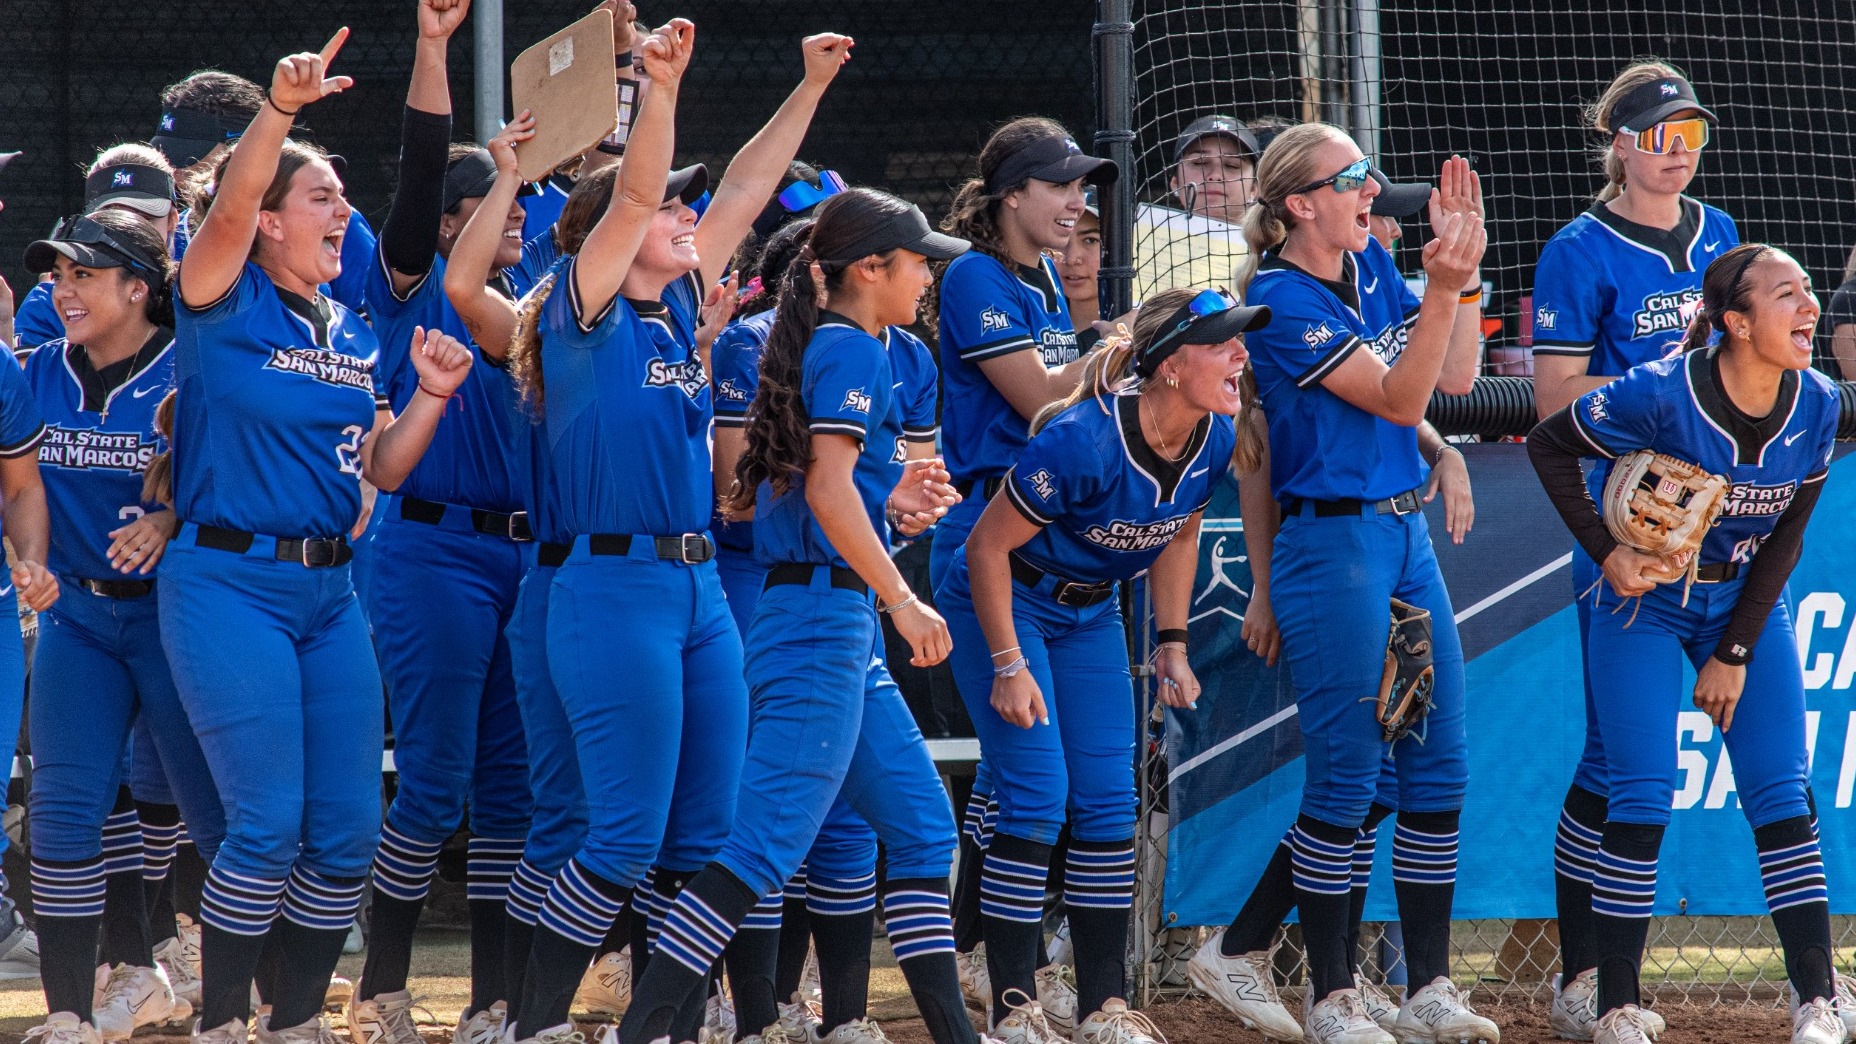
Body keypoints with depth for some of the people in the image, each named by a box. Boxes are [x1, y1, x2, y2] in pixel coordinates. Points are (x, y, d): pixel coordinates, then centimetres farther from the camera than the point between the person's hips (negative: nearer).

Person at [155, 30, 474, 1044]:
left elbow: (382, 466, 16)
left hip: (327, 593, 7)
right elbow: (229, 206, -24)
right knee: (269, 823, -11)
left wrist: (432, 393, -1)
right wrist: (279, 110, -39)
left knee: (347, 830, 5)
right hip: (227, 581, -7)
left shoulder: (351, 335, 14)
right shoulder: (227, 305, -5)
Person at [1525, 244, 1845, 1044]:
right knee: (1642, 800, -9)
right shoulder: (1660, 395, -26)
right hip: (1649, 599, -4)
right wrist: (1606, 555, -19)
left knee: (1783, 798, -3)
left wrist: (1735, 655, -7)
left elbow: (1785, 538, -4)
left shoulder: (1816, 405, -13)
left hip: (1748, 601, 4)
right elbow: (1547, 445, -12)